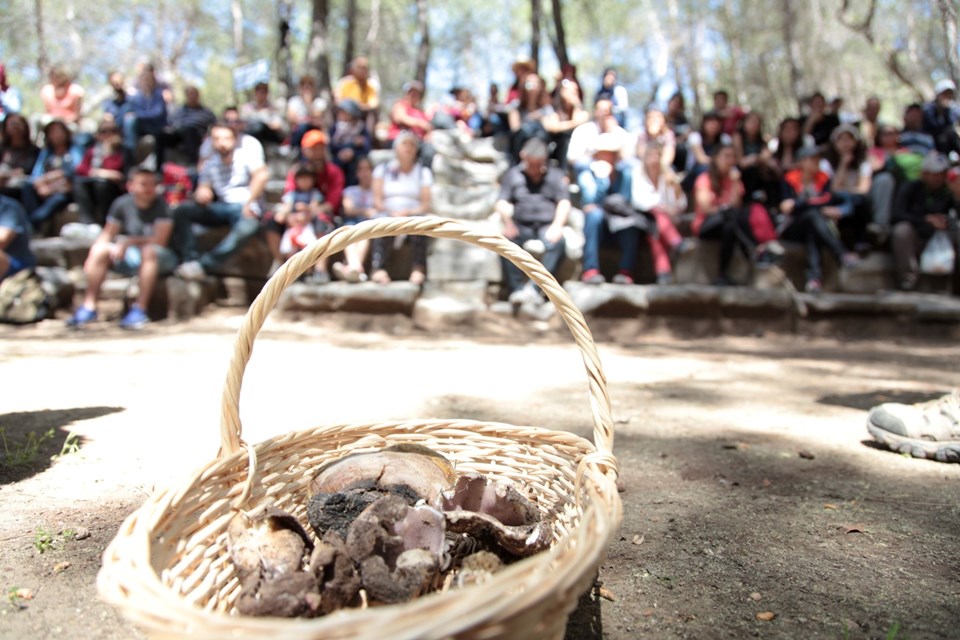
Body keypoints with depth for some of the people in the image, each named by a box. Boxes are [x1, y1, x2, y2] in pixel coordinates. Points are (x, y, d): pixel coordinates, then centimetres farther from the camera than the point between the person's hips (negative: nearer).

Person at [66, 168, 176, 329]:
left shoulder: (160, 206, -11)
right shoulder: (122, 204, 1)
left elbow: (159, 241, -18)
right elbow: (107, 234, 4)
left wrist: (127, 242, -19)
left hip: (160, 260, -5)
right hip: (130, 258, 5)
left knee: (149, 251, -35)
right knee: (99, 250, -14)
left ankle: (140, 309, -35)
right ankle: (89, 306, -13)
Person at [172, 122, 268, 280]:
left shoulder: (246, 156, -1)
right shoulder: (210, 164, 13)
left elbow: (262, 175, -18)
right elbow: (203, 190, 10)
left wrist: (249, 203, -25)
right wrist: (201, 194, -16)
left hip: (246, 208, -5)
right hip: (222, 207, 5)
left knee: (248, 227, -40)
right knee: (182, 211, -14)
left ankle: (204, 264, -40)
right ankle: (191, 259, -23)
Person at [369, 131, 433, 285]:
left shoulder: (423, 172, 17)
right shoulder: (382, 169, 18)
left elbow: (426, 205, 4)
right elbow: (377, 200, 6)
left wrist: (409, 212, -15)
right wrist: (391, 213, -14)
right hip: (387, 215, 0)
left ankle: (418, 268, -40)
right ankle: (378, 268, -45)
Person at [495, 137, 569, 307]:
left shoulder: (555, 175, 17)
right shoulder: (513, 174, 18)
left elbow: (564, 203, 5)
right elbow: (502, 202, 8)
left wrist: (557, 225, -16)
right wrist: (508, 222, -14)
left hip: (547, 227, 0)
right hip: (521, 226, 0)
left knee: (558, 242, -35)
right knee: (506, 241, -34)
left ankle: (535, 287, -42)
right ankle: (516, 289, -37)